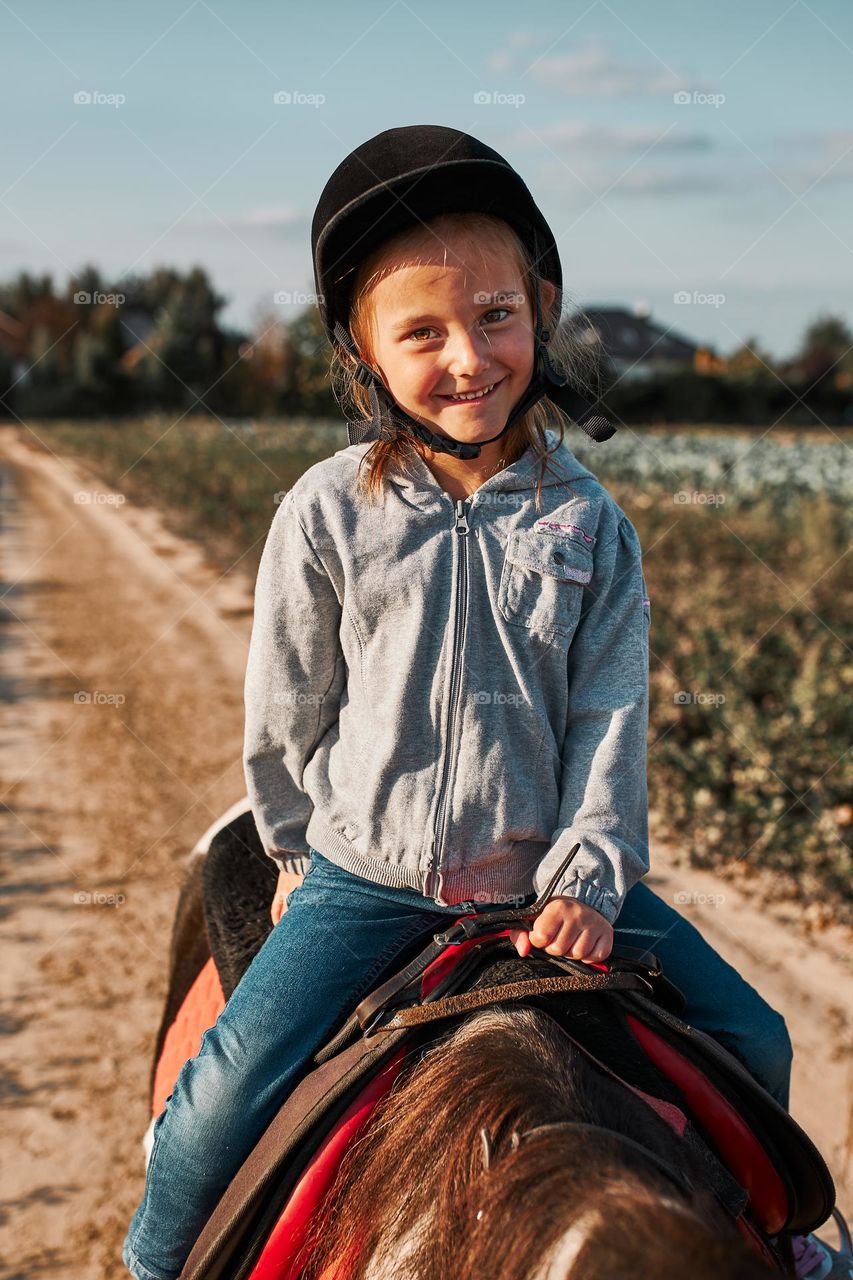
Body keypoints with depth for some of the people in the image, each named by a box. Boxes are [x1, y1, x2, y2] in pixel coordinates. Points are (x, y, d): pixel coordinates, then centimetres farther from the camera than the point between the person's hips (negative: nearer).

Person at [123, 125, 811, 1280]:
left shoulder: (589, 523, -4)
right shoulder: (326, 515, -9)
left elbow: (611, 716, -2)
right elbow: (283, 714, 3)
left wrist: (589, 878, -10)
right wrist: (299, 849, 13)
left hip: (546, 878, 2)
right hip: (365, 876, -2)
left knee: (751, 1040, 3)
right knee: (225, 1092, -15)